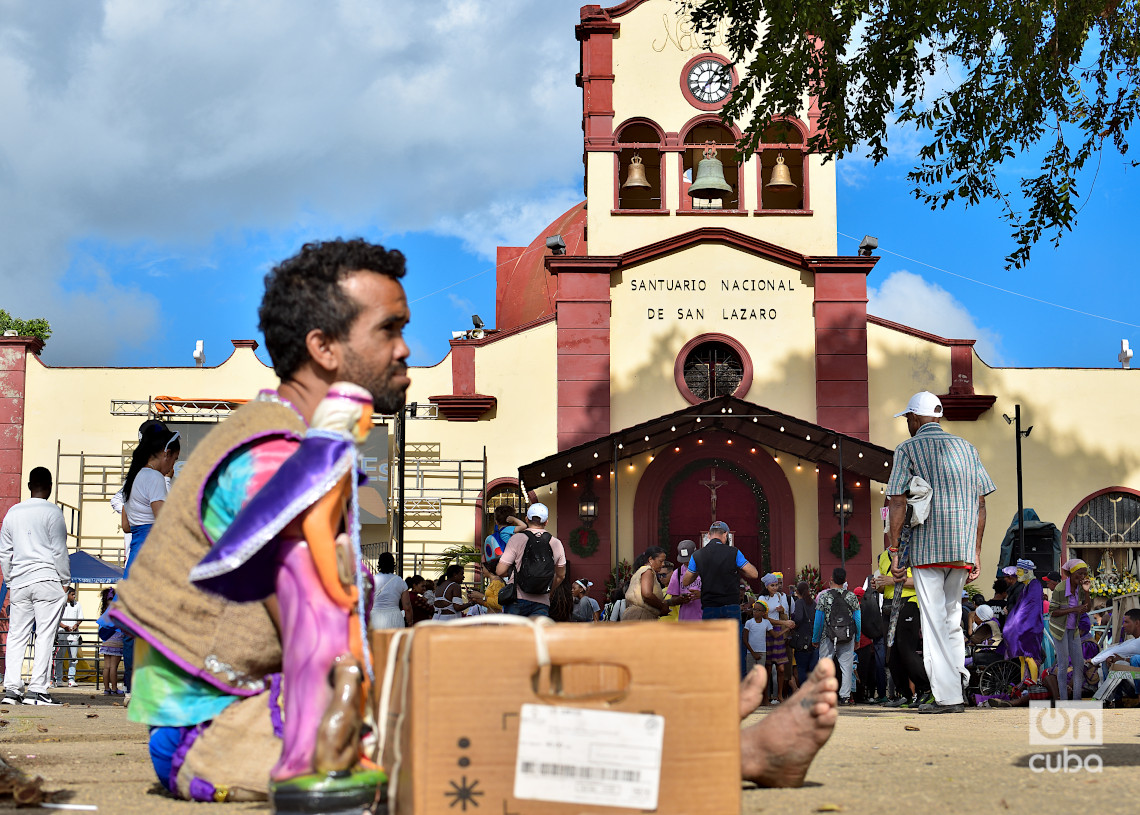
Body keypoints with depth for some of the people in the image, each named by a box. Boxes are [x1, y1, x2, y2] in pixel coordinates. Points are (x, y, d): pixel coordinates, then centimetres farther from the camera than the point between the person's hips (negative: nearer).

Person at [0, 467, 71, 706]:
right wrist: (65, 582, 2)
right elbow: (59, 551, -6)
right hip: (47, 579, -5)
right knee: (45, 636, -4)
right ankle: (37, 690, -8)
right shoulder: (52, 512, -4)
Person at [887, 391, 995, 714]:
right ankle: (959, 673, 12)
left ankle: (947, 696, -4)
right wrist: (976, 552, 15)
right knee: (951, 614, 18)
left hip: (927, 547, -4)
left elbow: (898, 503, -8)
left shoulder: (908, 449, 1)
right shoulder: (966, 447, 14)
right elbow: (980, 503, 11)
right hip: (963, 548, 4)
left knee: (934, 619, -2)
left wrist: (894, 550, -5)